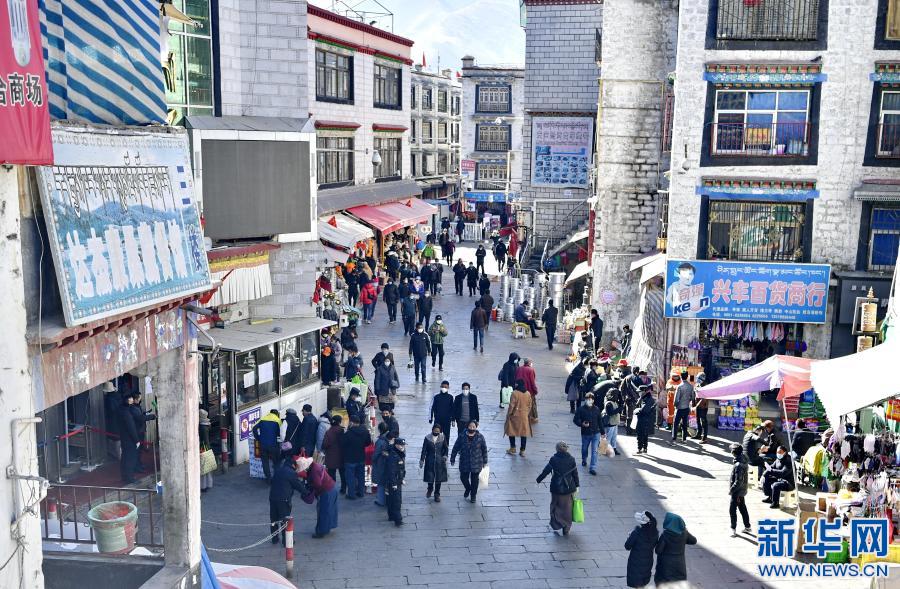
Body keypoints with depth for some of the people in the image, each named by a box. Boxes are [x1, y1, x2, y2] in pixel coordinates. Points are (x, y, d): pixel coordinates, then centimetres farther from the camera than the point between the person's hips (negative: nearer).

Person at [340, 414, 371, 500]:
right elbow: (368, 442, 9)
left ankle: (351, 494, 10)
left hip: (350, 458, -6)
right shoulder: (365, 431, -5)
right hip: (361, 458, 6)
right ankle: (361, 492, 27)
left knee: (351, 477, 5)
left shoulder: (348, 433, -24)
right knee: (361, 476, 17)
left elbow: (342, 444, -14)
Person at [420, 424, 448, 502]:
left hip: (439, 462, 0)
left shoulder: (443, 438, -5)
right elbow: (424, 450, -2)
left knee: (439, 478, 5)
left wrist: (445, 456, -6)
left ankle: (437, 494, 21)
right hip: (430, 461, 0)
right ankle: (430, 489, 36)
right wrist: (422, 460, -2)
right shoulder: (427, 438, -8)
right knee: (429, 477, 4)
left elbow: (445, 448, 8)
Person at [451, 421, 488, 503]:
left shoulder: (480, 437, -7)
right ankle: (468, 489, 39)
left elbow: (484, 449, 2)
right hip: (464, 463, 0)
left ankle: (473, 496, 28)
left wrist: (485, 462, 4)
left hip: (476, 463, 0)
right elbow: (455, 448, 0)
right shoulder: (462, 437, -8)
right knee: (463, 477, 6)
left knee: (474, 479, 9)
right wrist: (452, 459, 3)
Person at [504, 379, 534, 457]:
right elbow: (530, 406, 6)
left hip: (515, 416, -4)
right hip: (524, 416, 4)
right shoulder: (528, 394, -1)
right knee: (524, 433, 8)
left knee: (511, 431, 14)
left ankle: (513, 448, 20)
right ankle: (522, 450, 10)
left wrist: (508, 414, -4)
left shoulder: (515, 393, -17)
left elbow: (511, 405, -15)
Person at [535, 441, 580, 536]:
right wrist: (577, 486, 13)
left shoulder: (554, 459, -12)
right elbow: (575, 474, 2)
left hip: (556, 488, -2)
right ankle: (566, 529, 17)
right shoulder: (571, 459, -4)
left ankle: (556, 526, 9)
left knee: (555, 506, 15)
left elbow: (546, 471, -6)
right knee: (567, 508, 13)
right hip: (569, 488, 2)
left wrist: (538, 480, 6)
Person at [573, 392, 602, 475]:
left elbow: (600, 421, 7)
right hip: (585, 433, 0)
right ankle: (584, 460, 48)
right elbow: (575, 419, -5)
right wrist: (582, 424, -24)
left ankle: (593, 468, -4)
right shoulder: (581, 409, -9)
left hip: (596, 433, 0)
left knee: (594, 451, -6)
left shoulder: (596, 409, -1)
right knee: (584, 449, 19)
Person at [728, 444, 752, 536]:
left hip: (737, 491, -9)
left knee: (732, 509, 1)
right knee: (743, 508, 20)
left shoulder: (738, 465, -28)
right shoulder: (743, 460, 0)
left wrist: (731, 490, -16)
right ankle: (747, 527, 30)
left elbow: (738, 481, -27)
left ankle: (733, 529, 8)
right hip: (742, 490, 9)